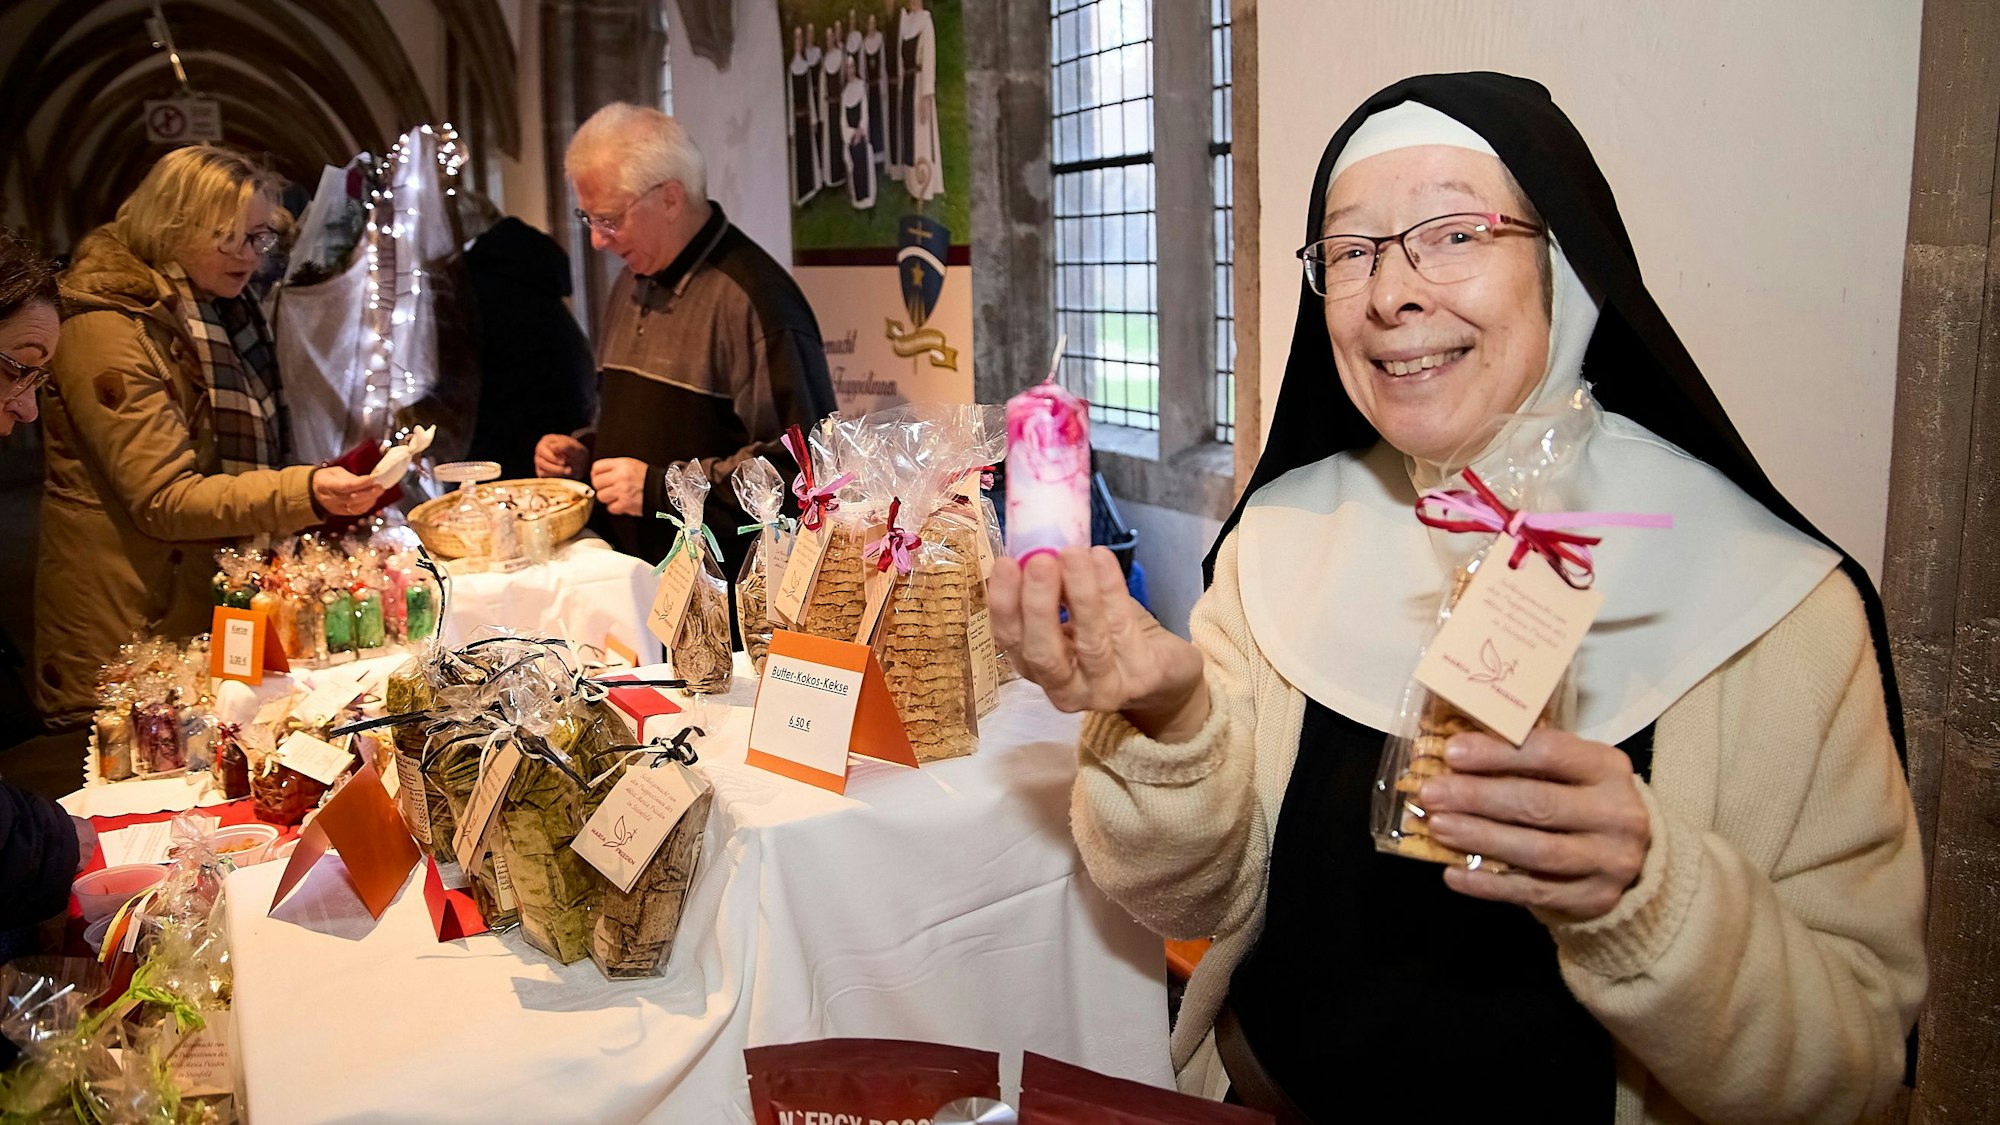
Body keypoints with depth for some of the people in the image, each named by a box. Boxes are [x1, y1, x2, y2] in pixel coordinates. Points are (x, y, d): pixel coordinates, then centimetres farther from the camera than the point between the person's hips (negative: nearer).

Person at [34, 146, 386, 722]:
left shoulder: (222, 311, 11)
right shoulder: (108, 334, -17)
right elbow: (163, 501, -23)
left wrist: (325, 487, 10)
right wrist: (304, 494, -34)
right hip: (132, 627, -8)